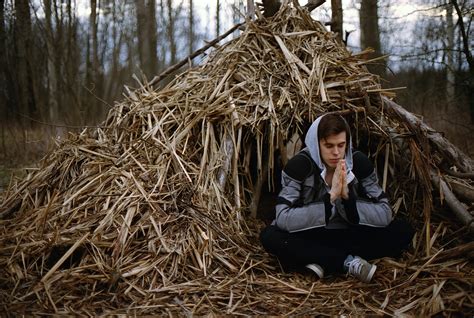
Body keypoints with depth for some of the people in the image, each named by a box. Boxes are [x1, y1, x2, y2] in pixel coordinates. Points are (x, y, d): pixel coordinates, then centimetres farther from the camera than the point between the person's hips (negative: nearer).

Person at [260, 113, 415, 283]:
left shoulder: (359, 162, -11)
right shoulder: (300, 164, -18)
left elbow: (385, 215, -14)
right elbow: (282, 219, -28)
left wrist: (347, 196, -29)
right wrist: (330, 197, -33)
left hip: (349, 236, 2)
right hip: (310, 238, -2)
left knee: (403, 230, -18)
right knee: (270, 236, -32)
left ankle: (319, 261, -22)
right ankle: (349, 262, -25)